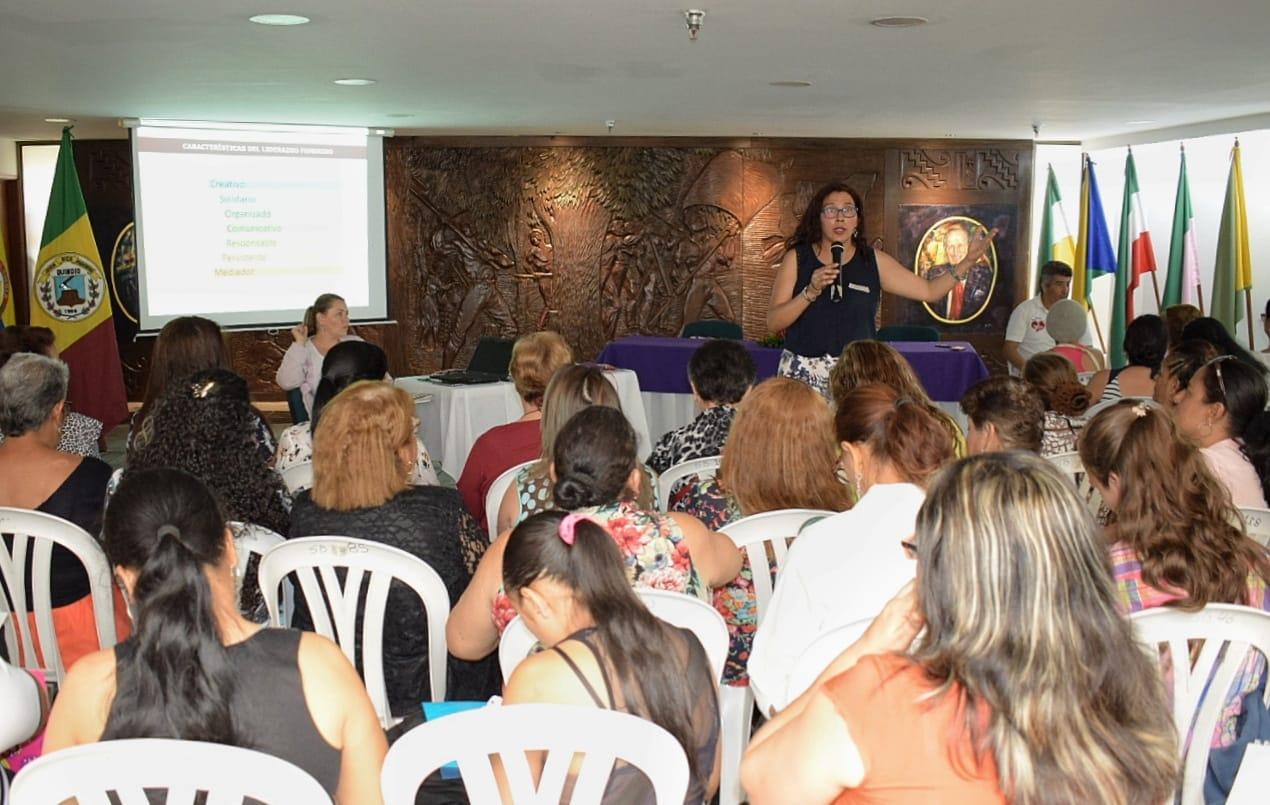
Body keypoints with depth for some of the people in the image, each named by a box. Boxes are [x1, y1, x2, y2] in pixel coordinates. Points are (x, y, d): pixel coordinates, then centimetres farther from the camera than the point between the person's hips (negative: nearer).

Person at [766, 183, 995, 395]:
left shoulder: (874, 261, 8)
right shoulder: (797, 259, 3)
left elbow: (929, 291, 9)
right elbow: (773, 322, -3)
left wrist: (968, 262, 0)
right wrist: (811, 291, -15)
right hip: (803, 374, -1)